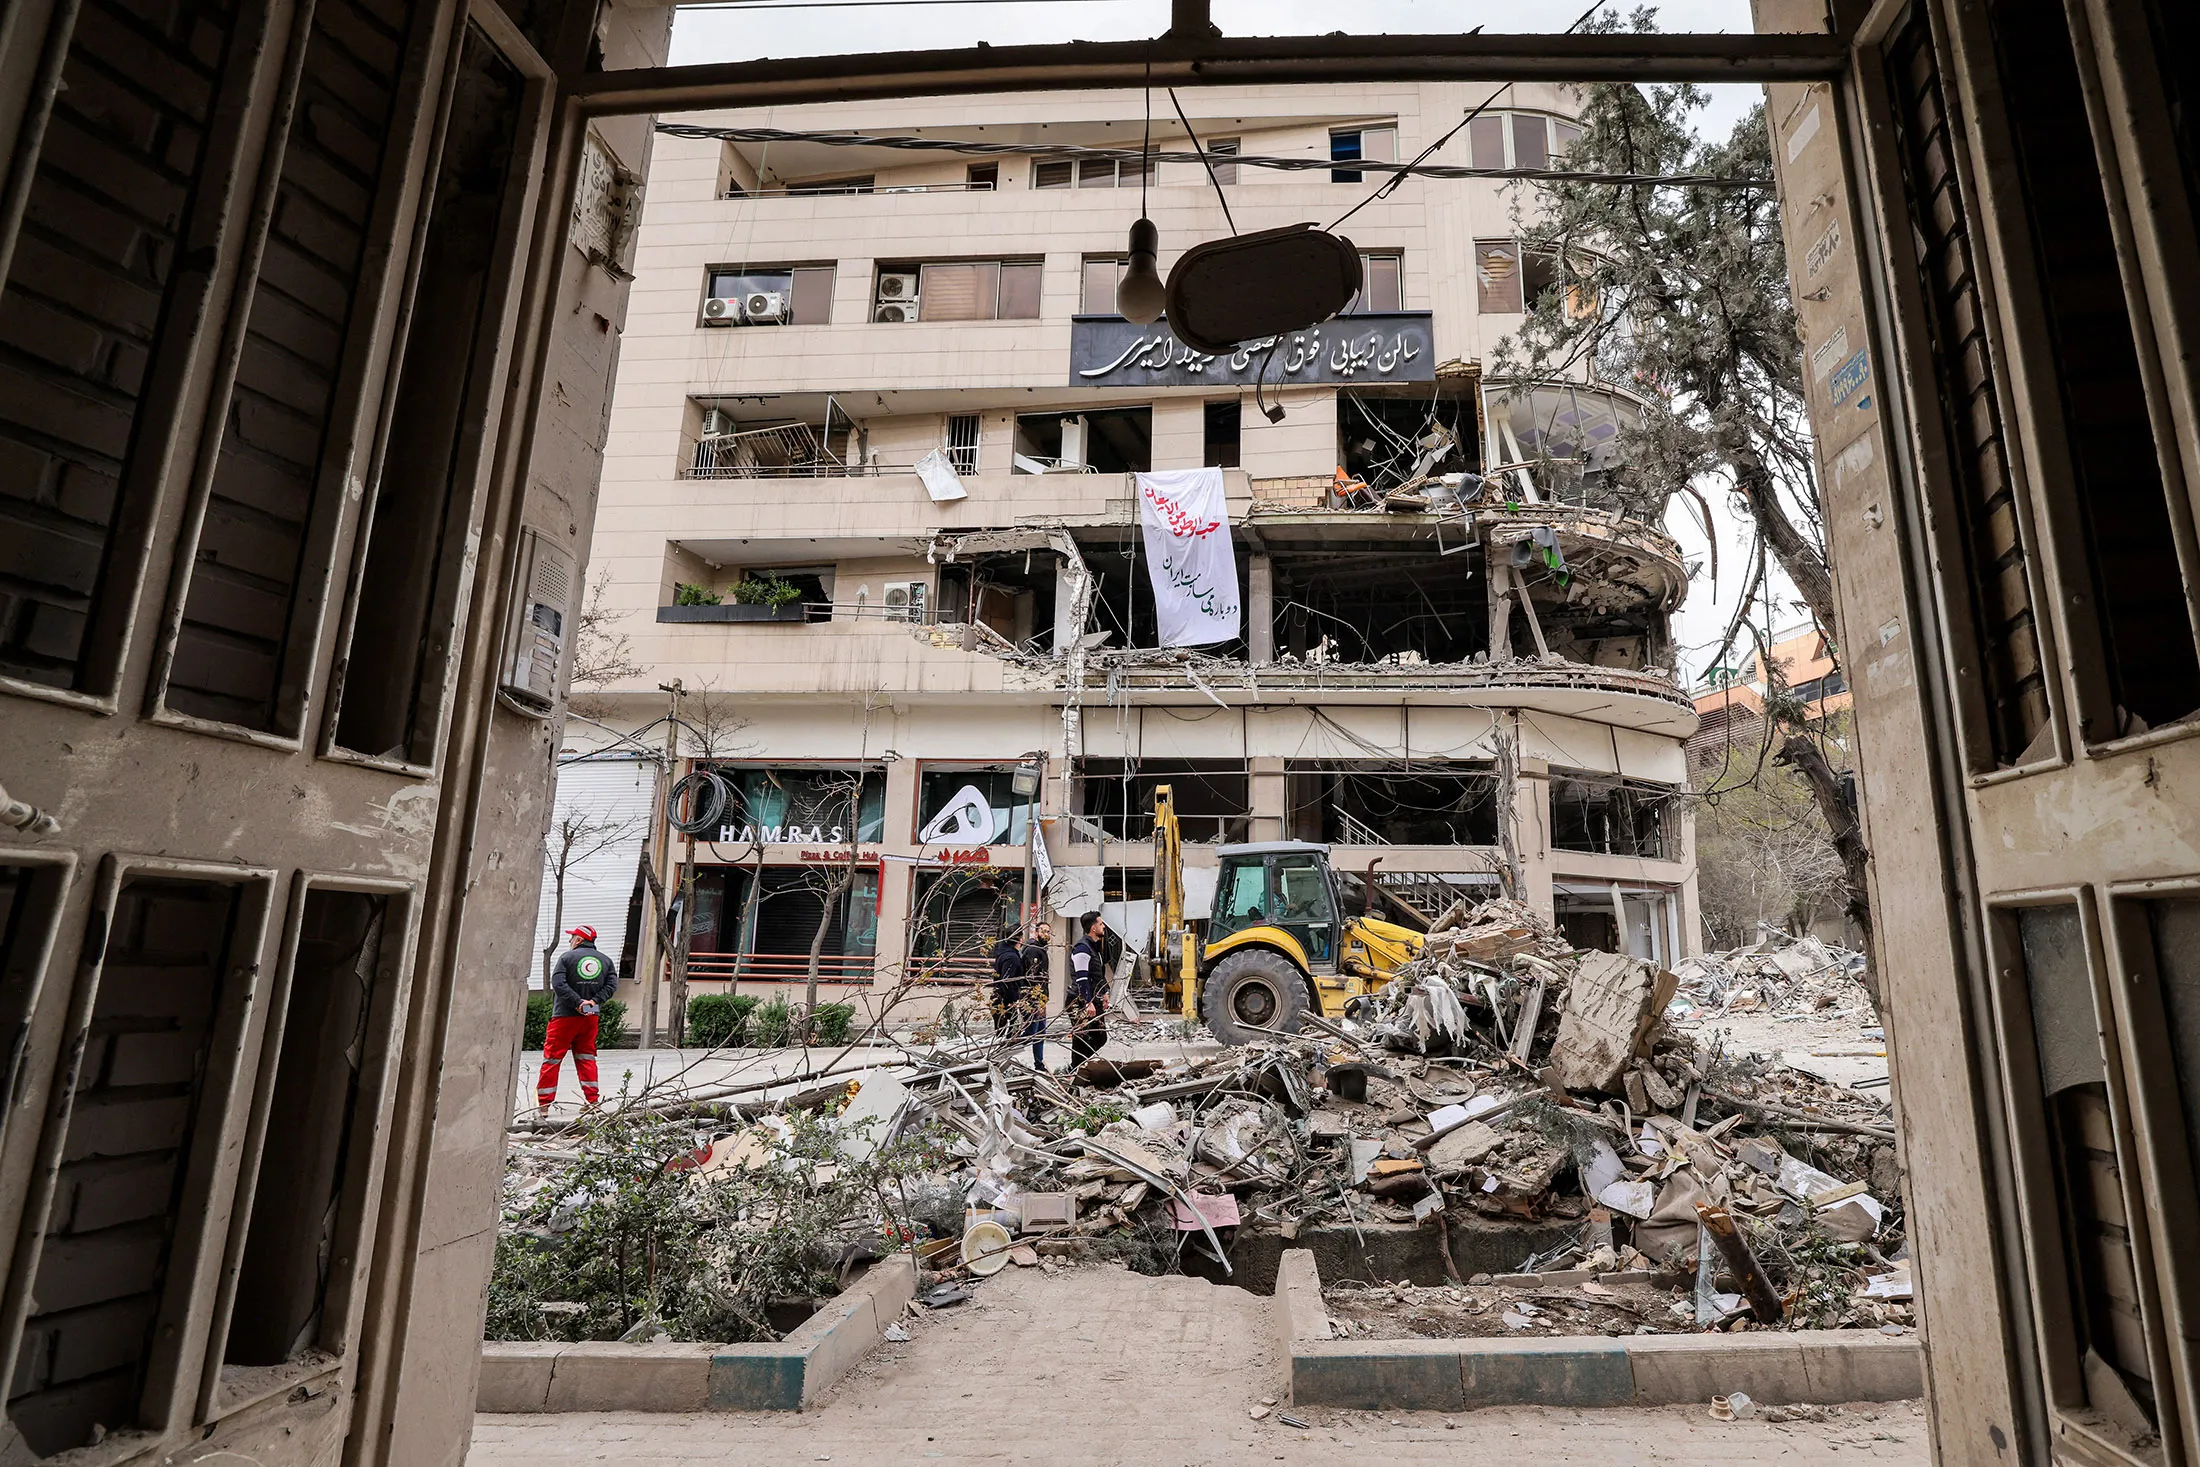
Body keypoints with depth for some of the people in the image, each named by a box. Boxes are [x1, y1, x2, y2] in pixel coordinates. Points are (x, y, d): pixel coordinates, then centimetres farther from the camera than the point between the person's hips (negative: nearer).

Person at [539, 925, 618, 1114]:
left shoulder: (567, 957, -5)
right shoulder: (606, 960, 8)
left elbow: (557, 983, -16)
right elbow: (612, 985, -3)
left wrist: (577, 1002, -16)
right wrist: (595, 1001, -9)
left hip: (565, 1015, -4)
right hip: (591, 1017, 4)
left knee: (552, 1057, 4)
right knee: (586, 1058, 12)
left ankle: (543, 1103, 4)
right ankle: (593, 1100, 9)